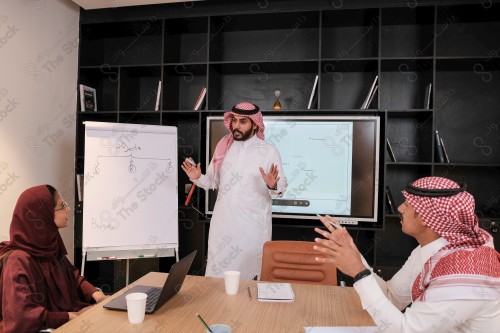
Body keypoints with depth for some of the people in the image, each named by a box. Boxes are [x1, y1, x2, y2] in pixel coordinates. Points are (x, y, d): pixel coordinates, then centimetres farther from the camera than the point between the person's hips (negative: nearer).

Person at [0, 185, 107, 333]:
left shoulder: (50, 245, 2)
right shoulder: (18, 261, -22)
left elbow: (72, 276, 12)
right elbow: (21, 318, -26)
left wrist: (94, 293, -5)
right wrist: (71, 317, -20)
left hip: (69, 310, 7)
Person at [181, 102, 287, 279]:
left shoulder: (269, 151, -6)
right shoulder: (223, 147, 4)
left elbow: (281, 187, -6)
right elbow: (213, 180, 10)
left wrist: (273, 186, -27)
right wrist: (198, 178, -9)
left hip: (253, 226, -3)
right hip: (222, 224, 3)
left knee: (250, 274, 8)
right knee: (217, 274, 12)